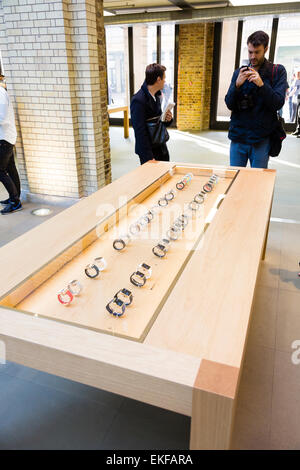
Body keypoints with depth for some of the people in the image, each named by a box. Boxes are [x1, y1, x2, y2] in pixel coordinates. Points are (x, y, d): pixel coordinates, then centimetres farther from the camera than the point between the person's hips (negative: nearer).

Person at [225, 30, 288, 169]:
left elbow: (278, 103, -9)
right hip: (238, 136, 2)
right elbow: (229, 104, 2)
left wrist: (261, 84, -22)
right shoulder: (239, 73, 9)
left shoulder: (277, 72, 1)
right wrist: (237, 85, -16)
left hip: (262, 138, -2)